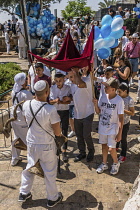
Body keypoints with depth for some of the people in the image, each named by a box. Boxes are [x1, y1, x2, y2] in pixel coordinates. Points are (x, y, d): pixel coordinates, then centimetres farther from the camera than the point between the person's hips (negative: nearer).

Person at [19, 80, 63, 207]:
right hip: (47, 146, -4)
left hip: (31, 143, 5)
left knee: (29, 167, 25)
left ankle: (24, 193, 40)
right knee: (50, 172, 14)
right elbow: (57, 133, -20)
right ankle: (53, 198, 33)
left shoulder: (26, 105, -12)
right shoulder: (51, 110, -28)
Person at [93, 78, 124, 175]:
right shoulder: (103, 97, -4)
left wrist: (119, 133, -15)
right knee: (104, 146, 17)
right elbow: (98, 112, 5)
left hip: (113, 128, -5)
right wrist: (96, 104, -15)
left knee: (111, 149, -3)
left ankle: (116, 163, 27)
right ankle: (104, 164, 37)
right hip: (102, 127, 5)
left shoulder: (119, 100, -18)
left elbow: (121, 118, -15)